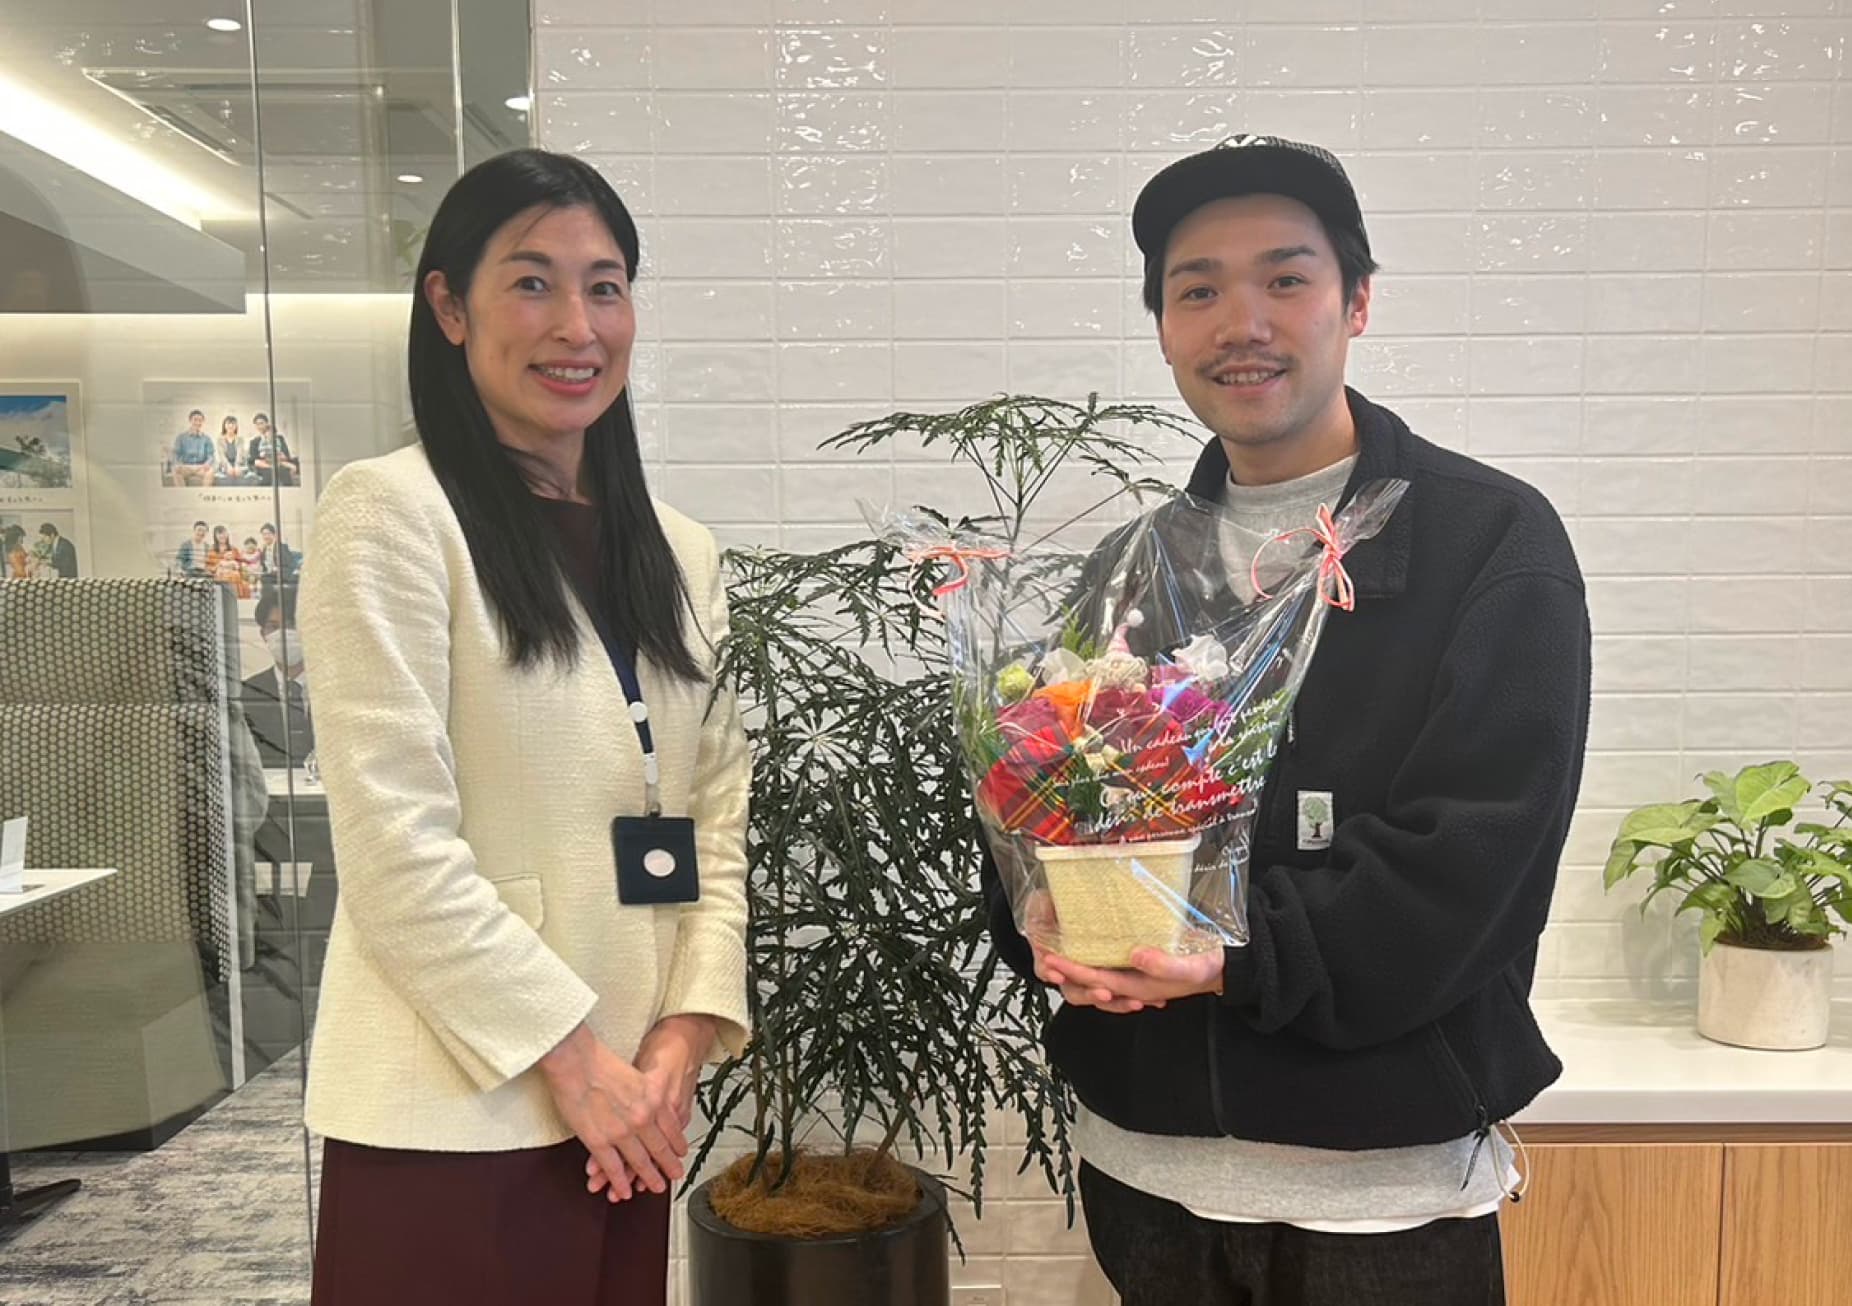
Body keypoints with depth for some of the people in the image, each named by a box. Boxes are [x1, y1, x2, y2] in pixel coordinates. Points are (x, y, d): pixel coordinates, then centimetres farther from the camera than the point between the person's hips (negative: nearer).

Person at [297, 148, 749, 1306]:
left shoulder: (680, 551, 9)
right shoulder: (390, 511, -9)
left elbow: (723, 812, 7)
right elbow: (395, 841, -14)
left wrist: (686, 1030, -4)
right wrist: (572, 1058, -12)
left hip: (630, 1102, 5)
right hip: (454, 1112, -5)